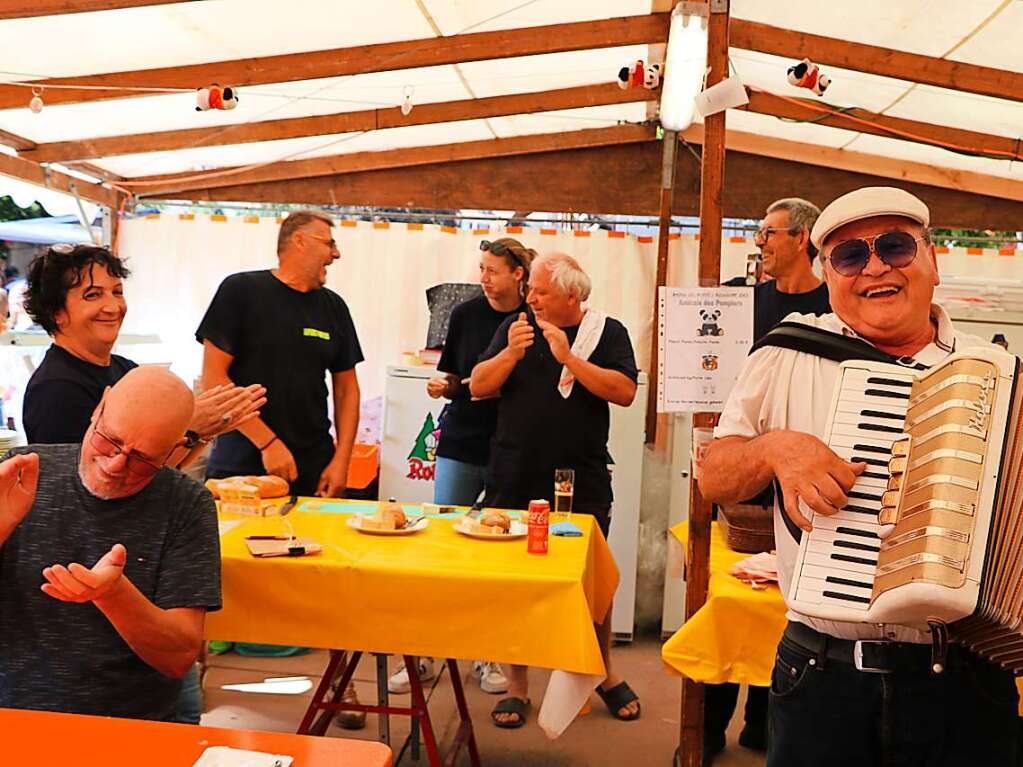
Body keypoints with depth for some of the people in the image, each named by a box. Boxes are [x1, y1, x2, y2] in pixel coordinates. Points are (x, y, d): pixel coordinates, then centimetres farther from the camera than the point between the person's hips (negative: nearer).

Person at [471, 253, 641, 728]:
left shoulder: (607, 332, 1)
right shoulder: (515, 327, 7)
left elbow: (625, 392, -12)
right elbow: (478, 387, 2)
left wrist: (569, 358, -20)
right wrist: (510, 354, -15)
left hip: (582, 482, -1)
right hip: (514, 482, 2)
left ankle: (604, 673, 34)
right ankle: (517, 684, 24)